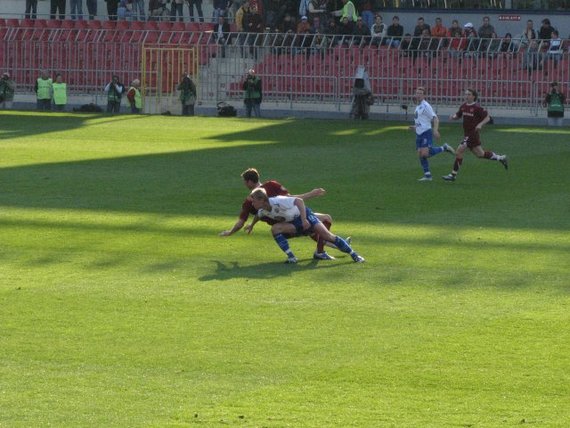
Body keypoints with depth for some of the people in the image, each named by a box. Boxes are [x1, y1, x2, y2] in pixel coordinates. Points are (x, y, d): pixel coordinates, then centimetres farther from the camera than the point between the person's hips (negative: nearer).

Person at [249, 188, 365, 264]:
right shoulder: (262, 212, -8)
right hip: (293, 224, 6)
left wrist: (304, 220, -39)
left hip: (304, 215, -6)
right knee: (275, 228, -21)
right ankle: (290, 257, -18)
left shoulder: (277, 202, -32)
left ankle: (353, 254, -7)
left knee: (327, 236, -16)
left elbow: (299, 201, -35)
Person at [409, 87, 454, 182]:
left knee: (425, 153, -19)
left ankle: (444, 148, 1)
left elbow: (435, 118, -17)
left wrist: (435, 130, -28)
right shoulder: (418, 107, 17)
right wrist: (415, 127, 17)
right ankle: (427, 175, 8)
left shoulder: (426, 106, -11)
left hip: (426, 132, -9)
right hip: (419, 134, 9)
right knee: (420, 155, 3)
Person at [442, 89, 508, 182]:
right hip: (467, 134, 8)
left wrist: (480, 124, -24)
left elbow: (487, 118, -8)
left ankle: (453, 174, -5)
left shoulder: (477, 108, -13)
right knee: (480, 154, 18)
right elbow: (458, 115, 20)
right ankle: (501, 158, 33)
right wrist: (453, 117, -3)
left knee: (459, 152, -12)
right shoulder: (463, 106, 8)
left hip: (473, 133, -8)